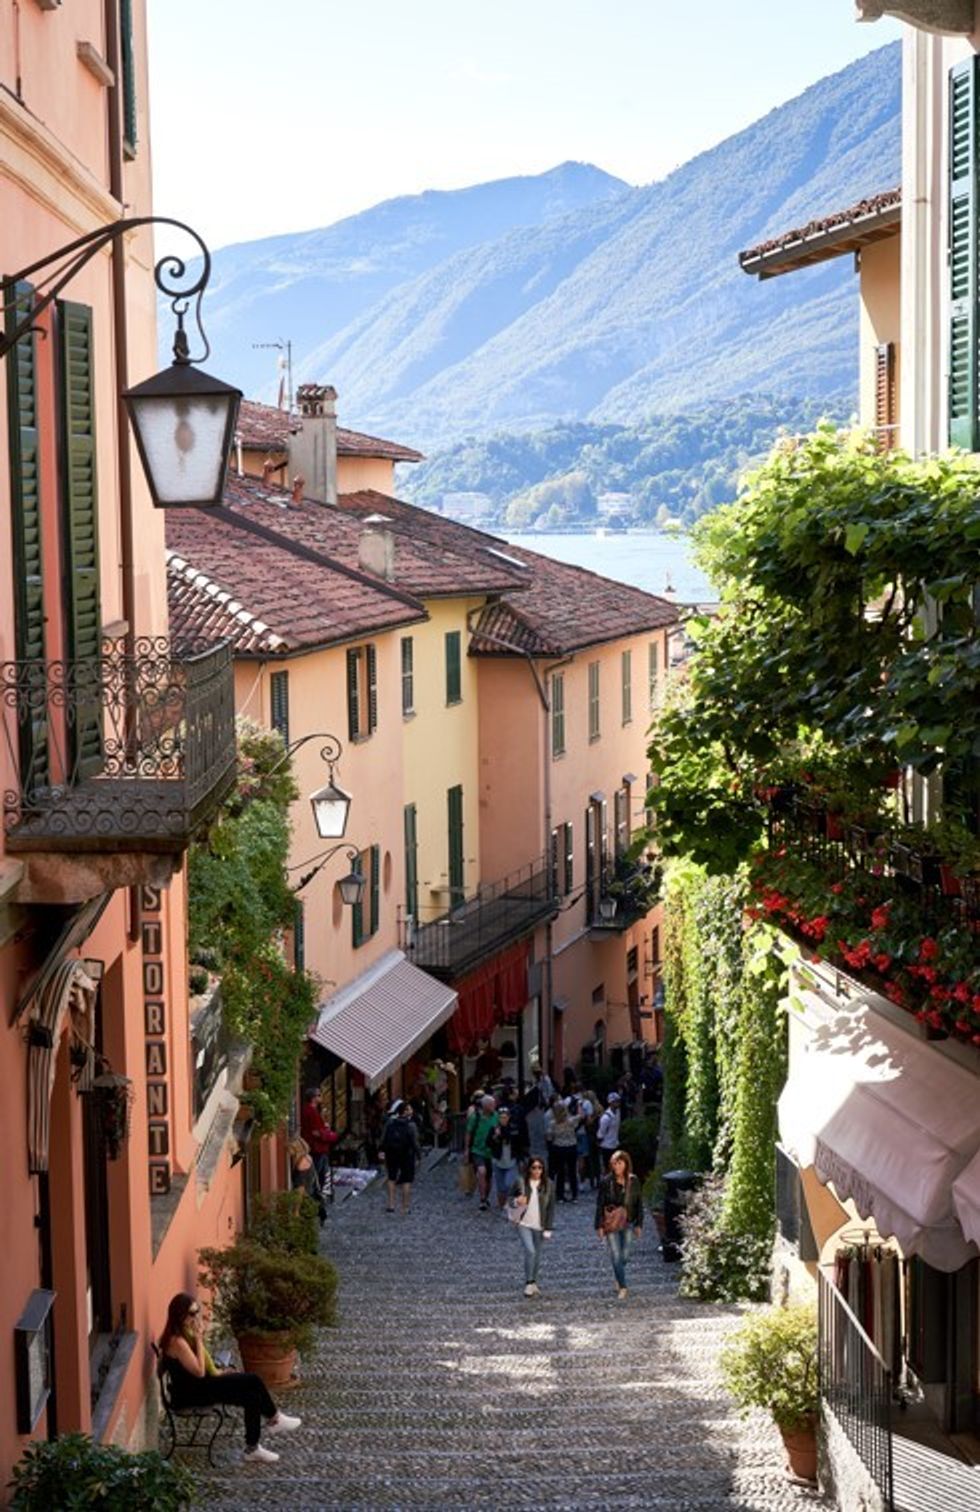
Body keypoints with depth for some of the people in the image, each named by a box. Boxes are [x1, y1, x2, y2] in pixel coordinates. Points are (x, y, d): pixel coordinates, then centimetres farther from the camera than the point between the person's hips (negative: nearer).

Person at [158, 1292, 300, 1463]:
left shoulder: (185, 1333, 8)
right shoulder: (177, 1341, -22)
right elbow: (199, 1371, -23)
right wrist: (198, 1339, -20)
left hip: (198, 1386, 9)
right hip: (189, 1394, -9)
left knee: (253, 1396, -4)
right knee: (253, 1382, -13)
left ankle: (253, 1448, 2)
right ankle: (273, 1418, 8)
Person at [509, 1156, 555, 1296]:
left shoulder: (548, 1185, -2)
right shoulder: (520, 1182, -5)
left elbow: (551, 1208, 2)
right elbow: (512, 1200, 5)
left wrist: (548, 1229, -2)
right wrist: (517, 1202, -20)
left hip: (539, 1226, 2)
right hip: (523, 1223, -2)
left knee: (537, 1254, 10)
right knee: (530, 1251, -17)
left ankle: (533, 1282, 29)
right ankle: (529, 1283, -5)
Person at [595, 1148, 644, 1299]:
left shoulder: (633, 1181, -2)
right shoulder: (606, 1182, -7)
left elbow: (639, 1204, 5)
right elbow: (599, 1205, -3)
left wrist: (639, 1224, 2)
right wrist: (599, 1226, -6)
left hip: (628, 1224, 2)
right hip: (611, 1224, -2)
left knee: (625, 1255, 7)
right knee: (616, 1256, -6)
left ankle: (618, 1279, 35)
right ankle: (622, 1287, 2)